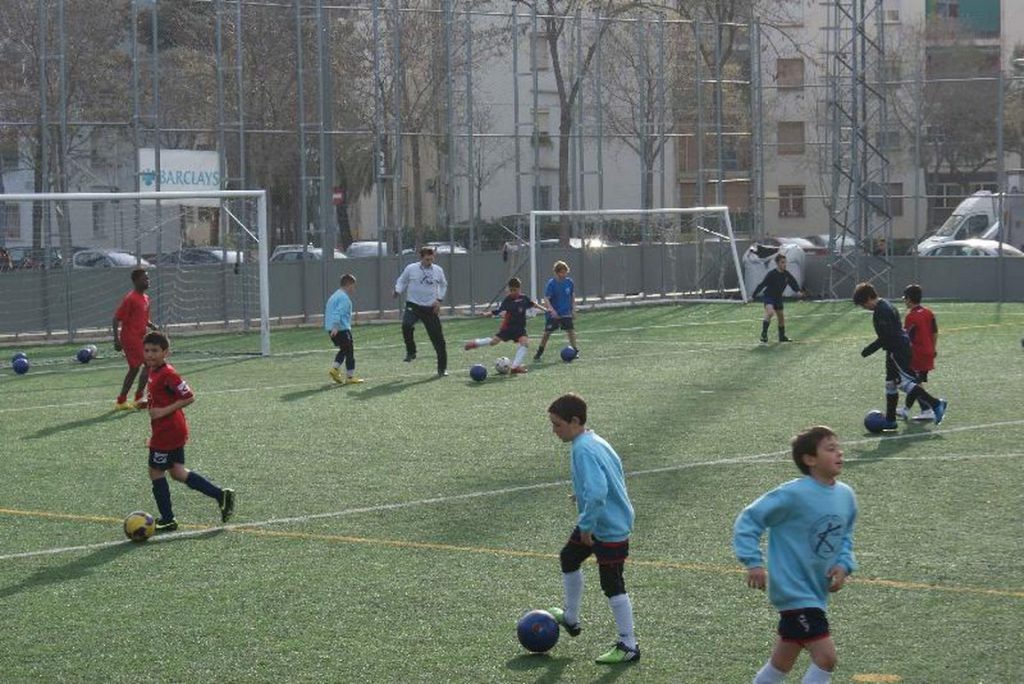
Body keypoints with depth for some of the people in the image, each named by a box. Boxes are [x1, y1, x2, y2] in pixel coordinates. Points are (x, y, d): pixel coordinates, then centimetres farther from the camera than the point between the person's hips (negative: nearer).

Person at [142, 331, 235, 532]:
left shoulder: (167, 374, -20)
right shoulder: (154, 372, 9)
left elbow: (189, 397, -22)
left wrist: (164, 411, -23)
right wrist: (149, 403, 6)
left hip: (167, 432, -10)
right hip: (175, 431, 10)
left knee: (156, 472, 1)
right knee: (178, 472, 14)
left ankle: (167, 520, 9)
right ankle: (221, 495, 14)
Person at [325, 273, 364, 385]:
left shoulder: (334, 296, 18)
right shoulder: (344, 298, -12)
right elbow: (338, 312, -25)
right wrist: (335, 326, -32)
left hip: (332, 329, 9)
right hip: (342, 329, -9)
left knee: (343, 350, 22)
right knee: (349, 351, 0)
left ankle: (334, 369, 7)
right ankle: (350, 377, 2)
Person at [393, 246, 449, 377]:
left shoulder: (438, 270, 5)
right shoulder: (411, 269, -1)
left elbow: (443, 285, 21)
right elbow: (402, 281, 11)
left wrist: (439, 299, 9)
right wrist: (397, 290, -11)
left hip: (431, 308, 2)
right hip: (413, 306, -2)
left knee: (438, 339, -1)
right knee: (406, 325, -32)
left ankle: (442, 368, 11)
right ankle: (411, 352, -8)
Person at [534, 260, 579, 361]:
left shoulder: (569, 282, 0)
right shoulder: (552, 283, -12)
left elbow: (572, 296, 12)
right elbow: (546, 298, -15)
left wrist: (573, 310, 8)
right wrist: (552, 309, -27)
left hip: (566, 312, 3)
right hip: (553, 314, -3)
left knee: (570, 330, -6)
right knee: (547, 332, 0)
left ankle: (575, 350, 6)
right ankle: (539, 353, 12)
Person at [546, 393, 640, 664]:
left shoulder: (583, 450, -26)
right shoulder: (594, 441, 5)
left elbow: (596, 492, -36)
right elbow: (616, 467, 21)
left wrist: (587, 525, -25)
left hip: (610, 528, -11)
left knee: (612, 585, -3)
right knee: (569, 557, 26)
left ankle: (629, 646, 6)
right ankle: (570, 618, 42)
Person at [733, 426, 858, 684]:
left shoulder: (845, 495, 3)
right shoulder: (793, 495, -19)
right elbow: (749, 520, -12)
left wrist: (844, 564, 0)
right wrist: (754, 563, -19)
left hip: (816, 593, 8)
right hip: (794, 592, -8)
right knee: (826, 656, -16)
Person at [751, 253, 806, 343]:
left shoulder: (787, 274, -4)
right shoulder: (771, 274, -21)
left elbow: (793, 283, 1)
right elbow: (762, 285, -18)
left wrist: (798, 291, -21)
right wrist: (753, 295, -17)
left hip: (778, 297, 7)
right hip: (769, 296, -7)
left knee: (781, 316, 16)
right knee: (770, 312, -29)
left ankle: (782, 336, 33)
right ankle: (764, 335, -24)